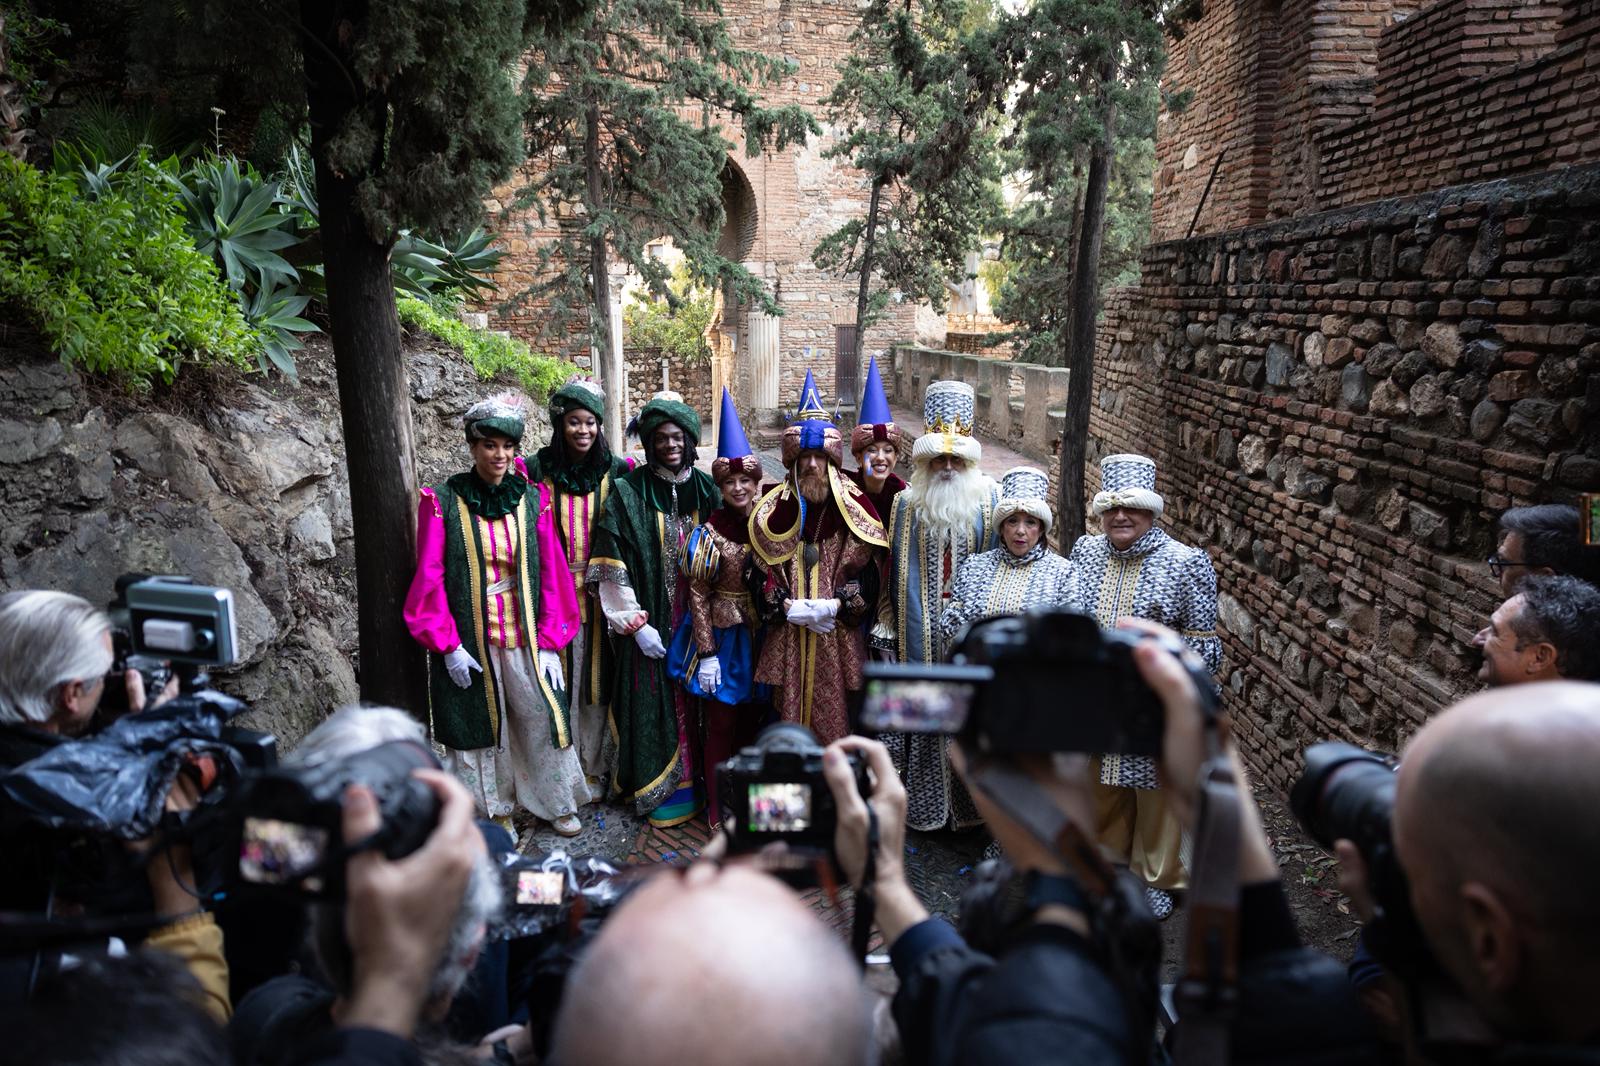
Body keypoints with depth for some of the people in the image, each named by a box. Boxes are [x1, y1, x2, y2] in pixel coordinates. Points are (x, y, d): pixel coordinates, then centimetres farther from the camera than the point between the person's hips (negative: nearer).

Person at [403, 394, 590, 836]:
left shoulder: (532, 499, 1)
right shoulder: (442, 502, -5)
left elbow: (551, 573, 1)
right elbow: (429, 578, -6)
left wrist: (550, 644, -5)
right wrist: (448, 646, -12)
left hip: (525, 634, 2)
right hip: (469, 637, -2)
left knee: (543, 716, 4)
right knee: (479, 722, 8)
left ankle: (557, 802, 24)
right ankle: (493, 809, 26)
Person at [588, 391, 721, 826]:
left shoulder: (706, 490, 4)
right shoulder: (628, 493, -8)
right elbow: (613, 567, -11)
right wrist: (636, 623, -13)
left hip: (695, 620, 3)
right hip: (650, 622, -3)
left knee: (693, 697, 9)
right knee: (654, 702, 2)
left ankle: (693, 777, 23)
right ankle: (659, 786, 16)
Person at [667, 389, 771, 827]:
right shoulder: (710, 533, -10)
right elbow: (697, 594, -10)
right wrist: (707, 653, -14)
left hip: (759, 637, 5)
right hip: (722, 636, -4)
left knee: (751, 723, 14)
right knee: (721, 726, 3)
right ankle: (718, 811, 16)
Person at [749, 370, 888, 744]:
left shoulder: (853, 506, 1)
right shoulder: (777, 509, 5)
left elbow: (866, 566, -1)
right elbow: (764, 565, 4)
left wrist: (838, 604, -13)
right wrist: (785, 605, -10)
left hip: (838, 634, -1)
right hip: (789, 634, 1)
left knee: (835, 711, 3)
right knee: (792, 708, 5)